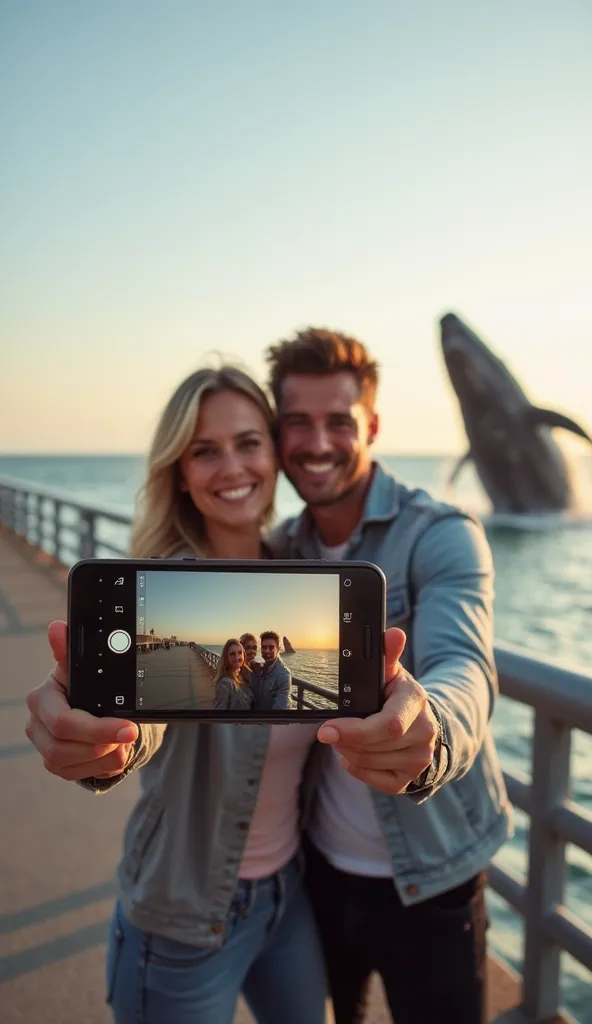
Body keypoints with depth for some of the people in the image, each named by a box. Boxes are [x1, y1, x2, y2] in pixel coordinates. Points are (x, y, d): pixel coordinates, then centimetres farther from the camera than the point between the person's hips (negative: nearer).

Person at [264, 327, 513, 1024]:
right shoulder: (279, 551, -3)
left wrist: (420, 737, -58)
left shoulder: (442, 537, -20)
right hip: (318, 862, 4)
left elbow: (463, 671, -37)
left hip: (428, 879, -4)